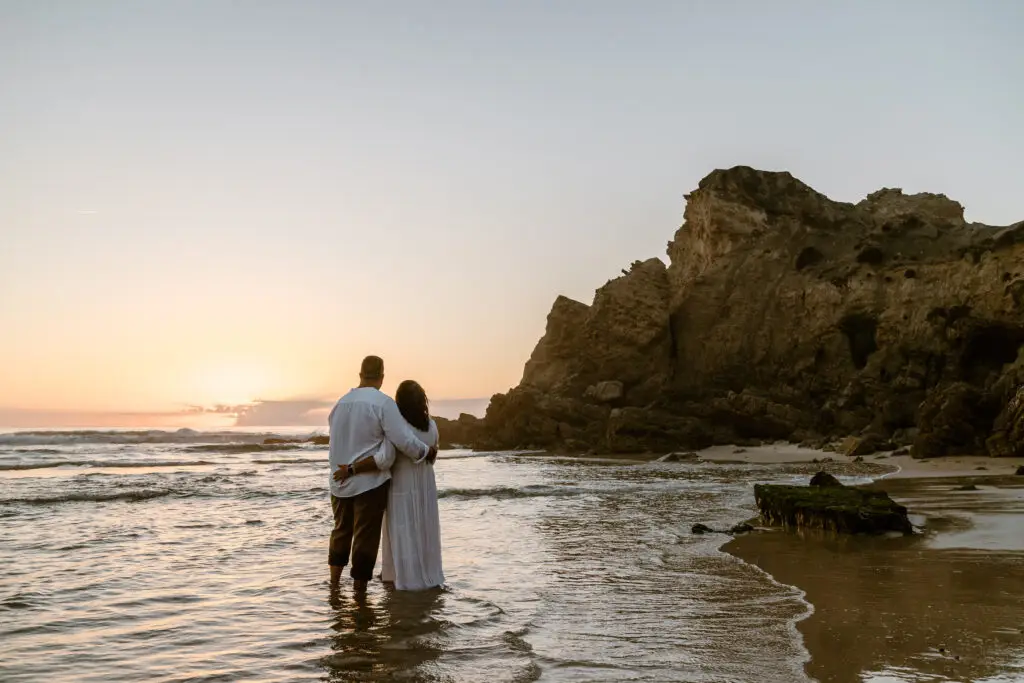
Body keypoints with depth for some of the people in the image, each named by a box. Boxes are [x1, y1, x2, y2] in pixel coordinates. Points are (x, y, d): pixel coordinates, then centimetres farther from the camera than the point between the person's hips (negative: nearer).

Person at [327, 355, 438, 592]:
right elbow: (405, 440, -18)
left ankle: (334, 582, 31)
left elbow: (345, 444, 3)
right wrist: (428, 452, -3)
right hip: (370, 483, -6)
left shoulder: (340, 403, 4)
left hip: (340, 483, 6)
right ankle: (359, 589, 11)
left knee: (341, 530, 22)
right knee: (365, 536, 4)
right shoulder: (383, 403, -15)